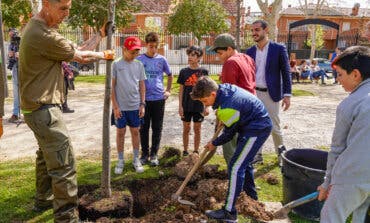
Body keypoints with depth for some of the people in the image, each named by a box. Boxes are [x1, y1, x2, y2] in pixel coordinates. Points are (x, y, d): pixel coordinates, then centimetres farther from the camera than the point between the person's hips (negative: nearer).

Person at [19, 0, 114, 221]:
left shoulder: (40, 27, 10)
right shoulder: (44, 36, -23)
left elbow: (76, 50, 11)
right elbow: (81, 56, -11)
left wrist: (100, 34, 11)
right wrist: (103, 54, 6)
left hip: (41, 107, 11)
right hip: (44, 109, -11)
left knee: (47, 155, 23)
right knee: (64, 162, -9)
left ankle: (43, 200, 40)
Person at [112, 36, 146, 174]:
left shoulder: (139, 65, 4)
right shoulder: (116, 64, -5)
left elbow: (142, 85, 8)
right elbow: (112, 86, -5)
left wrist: (142, 104, 2)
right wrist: (115, 106, -9)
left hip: (135, 106, 2)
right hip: (120, 106, -2)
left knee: (135, 132, 10)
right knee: (120, 132, 8)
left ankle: (136, 159, 24)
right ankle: (120, 160, 22)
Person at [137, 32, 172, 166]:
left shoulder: (162, 59, 4)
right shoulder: (139, 60, -1)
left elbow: (170, 75, 17)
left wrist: (168, 90, 8)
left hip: (159, 98, 1)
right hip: (144, 99, -1)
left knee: (157, 128, 7)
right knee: (144, 128, 7)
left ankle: (154, 154, 19)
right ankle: (144, 153, 21)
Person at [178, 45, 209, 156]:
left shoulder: (203, 71, -3)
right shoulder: (184, 71, 0)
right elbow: (181, 90, 3)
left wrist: (206, 106, -3)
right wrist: (180, 106, -2)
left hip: (199, 106, -1)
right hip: (186, 106, 1)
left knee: (197, 129, 9)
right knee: (186, 128, 10)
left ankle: (196, 151, 23)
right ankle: (185, 151, 23)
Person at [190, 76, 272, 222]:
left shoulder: (227, 108, -31)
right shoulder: (223, 87, -5)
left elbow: (229, 133, -15)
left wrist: (214, 144, 1)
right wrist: (220, 115, 12)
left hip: (257, 130, -10)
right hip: (258, 124, 10)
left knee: (236, 167, -12)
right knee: (244, 162, 24)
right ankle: (251, 195, 45)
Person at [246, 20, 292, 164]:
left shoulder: (279, 49, -4)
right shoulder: (250, 51, 8)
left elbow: (286, 73, -4)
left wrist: (287, 95, -9)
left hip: (271, 94, -4)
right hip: (253, 94, 4)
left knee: (274, 126, 4)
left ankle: (281, 151, 29)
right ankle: (257, 155, 21)